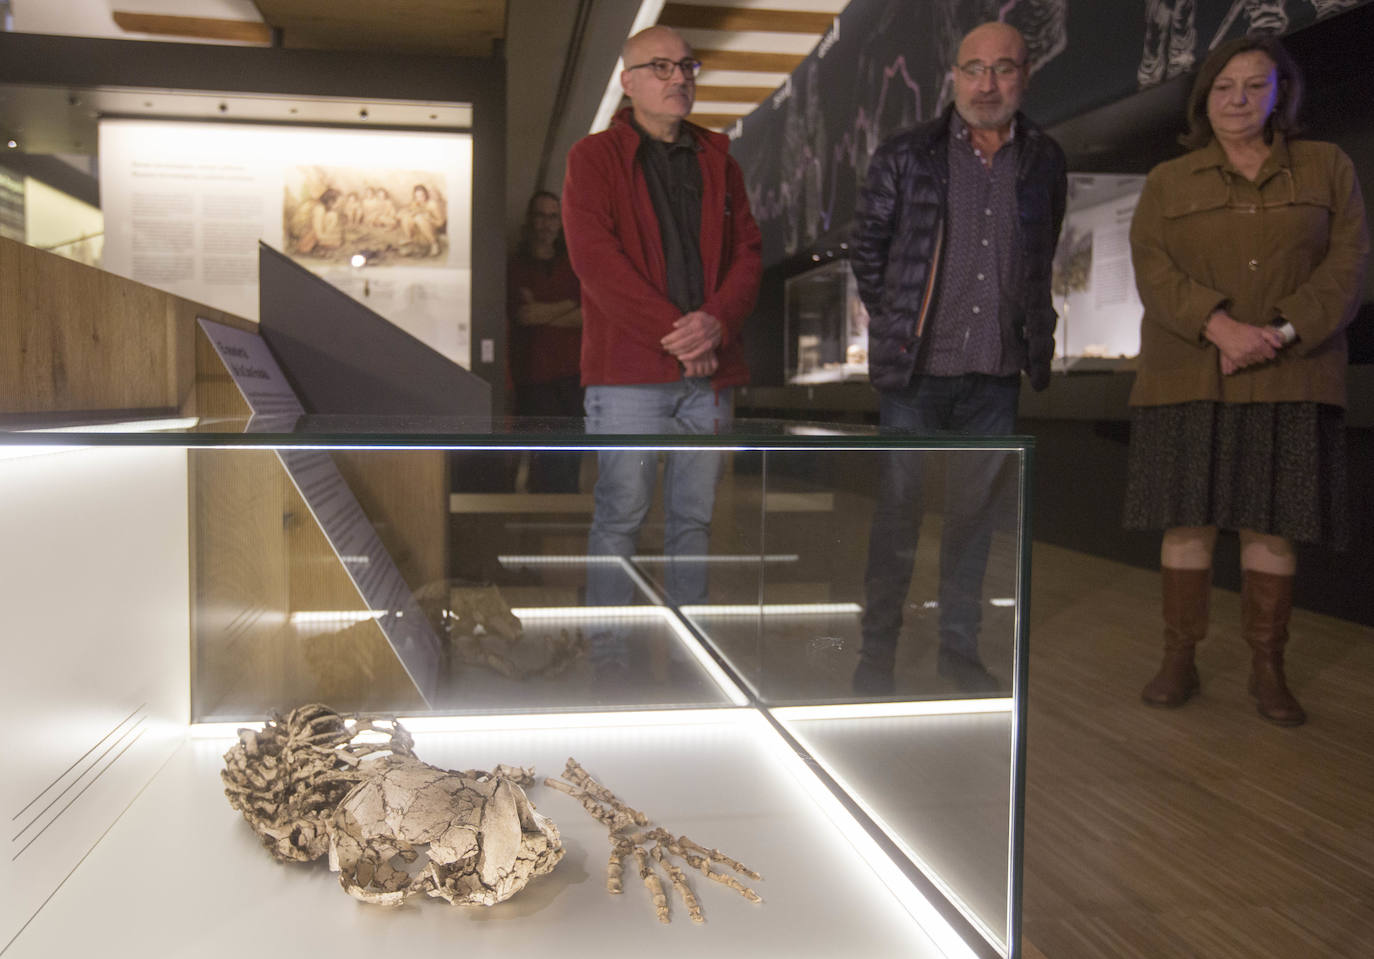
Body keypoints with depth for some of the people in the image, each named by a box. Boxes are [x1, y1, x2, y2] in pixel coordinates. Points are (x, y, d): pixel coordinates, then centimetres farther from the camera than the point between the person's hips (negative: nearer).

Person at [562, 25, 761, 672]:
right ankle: (608, 659, 8)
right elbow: (595, 258, -9)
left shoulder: (717, 159, 18)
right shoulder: (594, 158, 4)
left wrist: (716, 323, -9)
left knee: (694, 519, 8)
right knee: (620, 517, -2)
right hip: (628, 372, -4)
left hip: (709, 371, 4)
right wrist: (672, 331, -15)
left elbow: (747, 252, 10)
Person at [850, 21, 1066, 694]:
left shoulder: (1044, 161, 8)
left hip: (996, 374, 3)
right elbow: (866, 245, 7)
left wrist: (1033, 337, 13)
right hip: (916, 367, -2)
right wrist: (891, 322, 4)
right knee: (898, 511, 3)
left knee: (975, 513, 10)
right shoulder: (905, 156, 1)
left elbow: (1044, 258, 18)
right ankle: (877, 648, 15)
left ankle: (959, 646, 23)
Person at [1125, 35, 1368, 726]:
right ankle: (1178, 661, 9)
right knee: (1188, 520, 0)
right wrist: (1220, 325, -19)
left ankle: (1267, 669, 12)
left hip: (1287, 380, 0)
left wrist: (1281, 331, -15)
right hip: (1189, 378, 0)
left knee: (1272, 524, 1)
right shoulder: (1167, 183, 10)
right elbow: (1152, 268, -3)